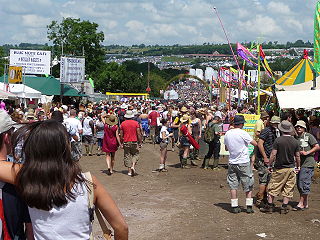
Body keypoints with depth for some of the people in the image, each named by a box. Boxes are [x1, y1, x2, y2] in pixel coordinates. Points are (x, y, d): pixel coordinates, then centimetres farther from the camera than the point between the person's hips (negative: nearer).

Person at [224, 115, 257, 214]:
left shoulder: (227, 134, 3)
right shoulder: (243, 133, -14)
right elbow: (255, 144, -10)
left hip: (232, 162, 4)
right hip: (244, 162, -4)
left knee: (233, 185, 8)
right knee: (248, 185, 7)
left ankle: (234, 206, 7)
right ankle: (249, 206, 7)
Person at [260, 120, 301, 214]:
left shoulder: (278, 140, -12)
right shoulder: (295, 141, -2)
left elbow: (273, 154, -12)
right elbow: (297, 156, 6)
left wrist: (269, 165, 0)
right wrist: (298, 166, 20)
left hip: (279, 168, -3)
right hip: (291, 169, 3)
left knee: (273, 187, 7)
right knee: (288, 189, 10)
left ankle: (269, 206, 11)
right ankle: (284, 207, 12)